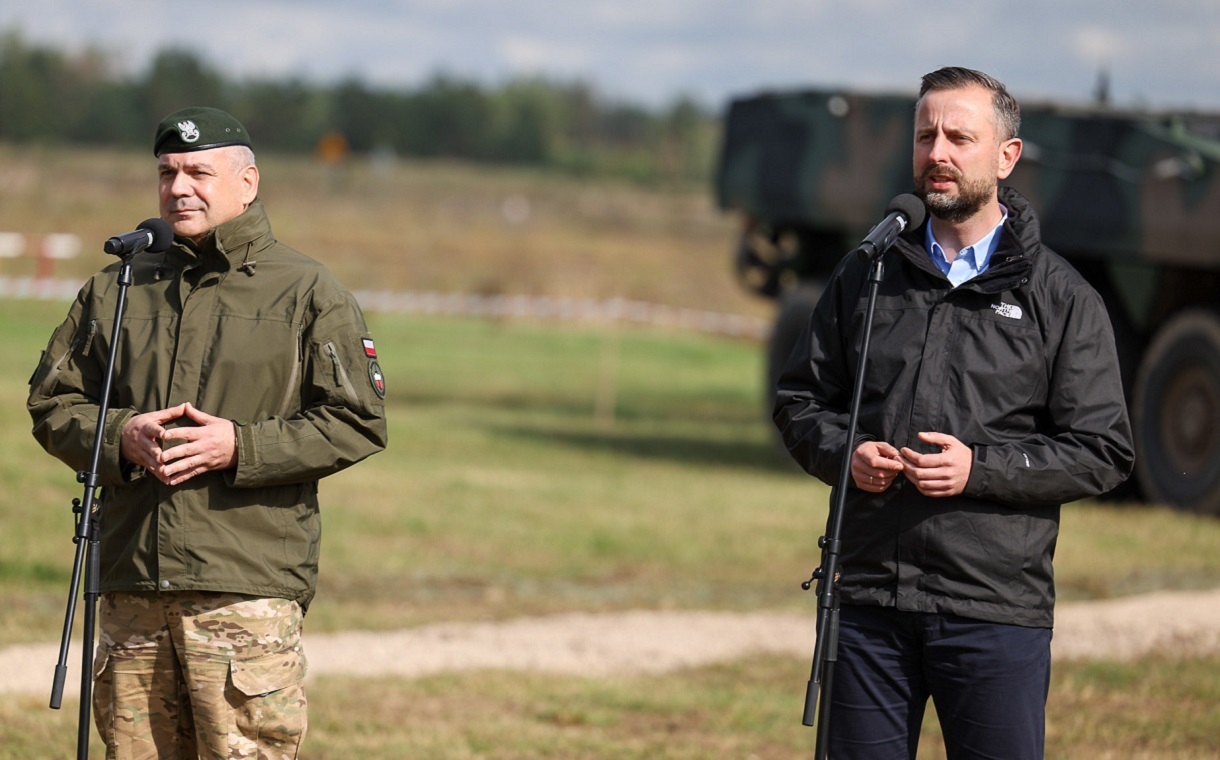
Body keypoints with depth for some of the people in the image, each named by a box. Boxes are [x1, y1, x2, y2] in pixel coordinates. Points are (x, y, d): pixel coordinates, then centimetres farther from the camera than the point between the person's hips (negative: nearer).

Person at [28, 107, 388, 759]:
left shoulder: (308, 292, 3)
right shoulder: (114, 290, 16)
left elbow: (358, 422, -2)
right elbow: (51, 402, 16)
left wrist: (241, 447, -14)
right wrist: (118, 436, -6)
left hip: (248, 588, -4)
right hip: (131, 584, 4)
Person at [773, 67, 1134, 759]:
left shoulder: (1062, 298, 2)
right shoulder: (868, 275, 12)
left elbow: (1104, 452, -1)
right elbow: (800, 398, 17)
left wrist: (982, 468, -14)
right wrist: (844, 453, -5)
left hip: (997, 608, -3)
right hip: (869, 597, 3)